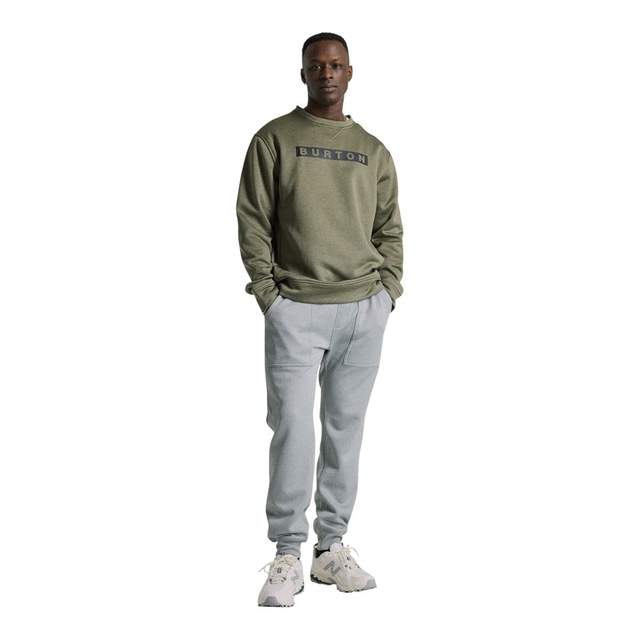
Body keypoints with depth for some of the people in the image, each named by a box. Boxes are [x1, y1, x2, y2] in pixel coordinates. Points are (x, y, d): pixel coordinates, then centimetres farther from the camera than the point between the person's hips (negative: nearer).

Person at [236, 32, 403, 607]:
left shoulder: (373, 151, 15)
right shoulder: (273, 140, 5)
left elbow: (391, 228, 16)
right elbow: (252, 222, 1)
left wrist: (388, 291, 4)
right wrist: (269, 293, -7)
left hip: (364, 311, 3)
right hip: (296, 310, -3)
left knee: (346, 429, 6)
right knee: (294, 429, -7)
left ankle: (332, 549, 15)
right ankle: (287, 556, 2)